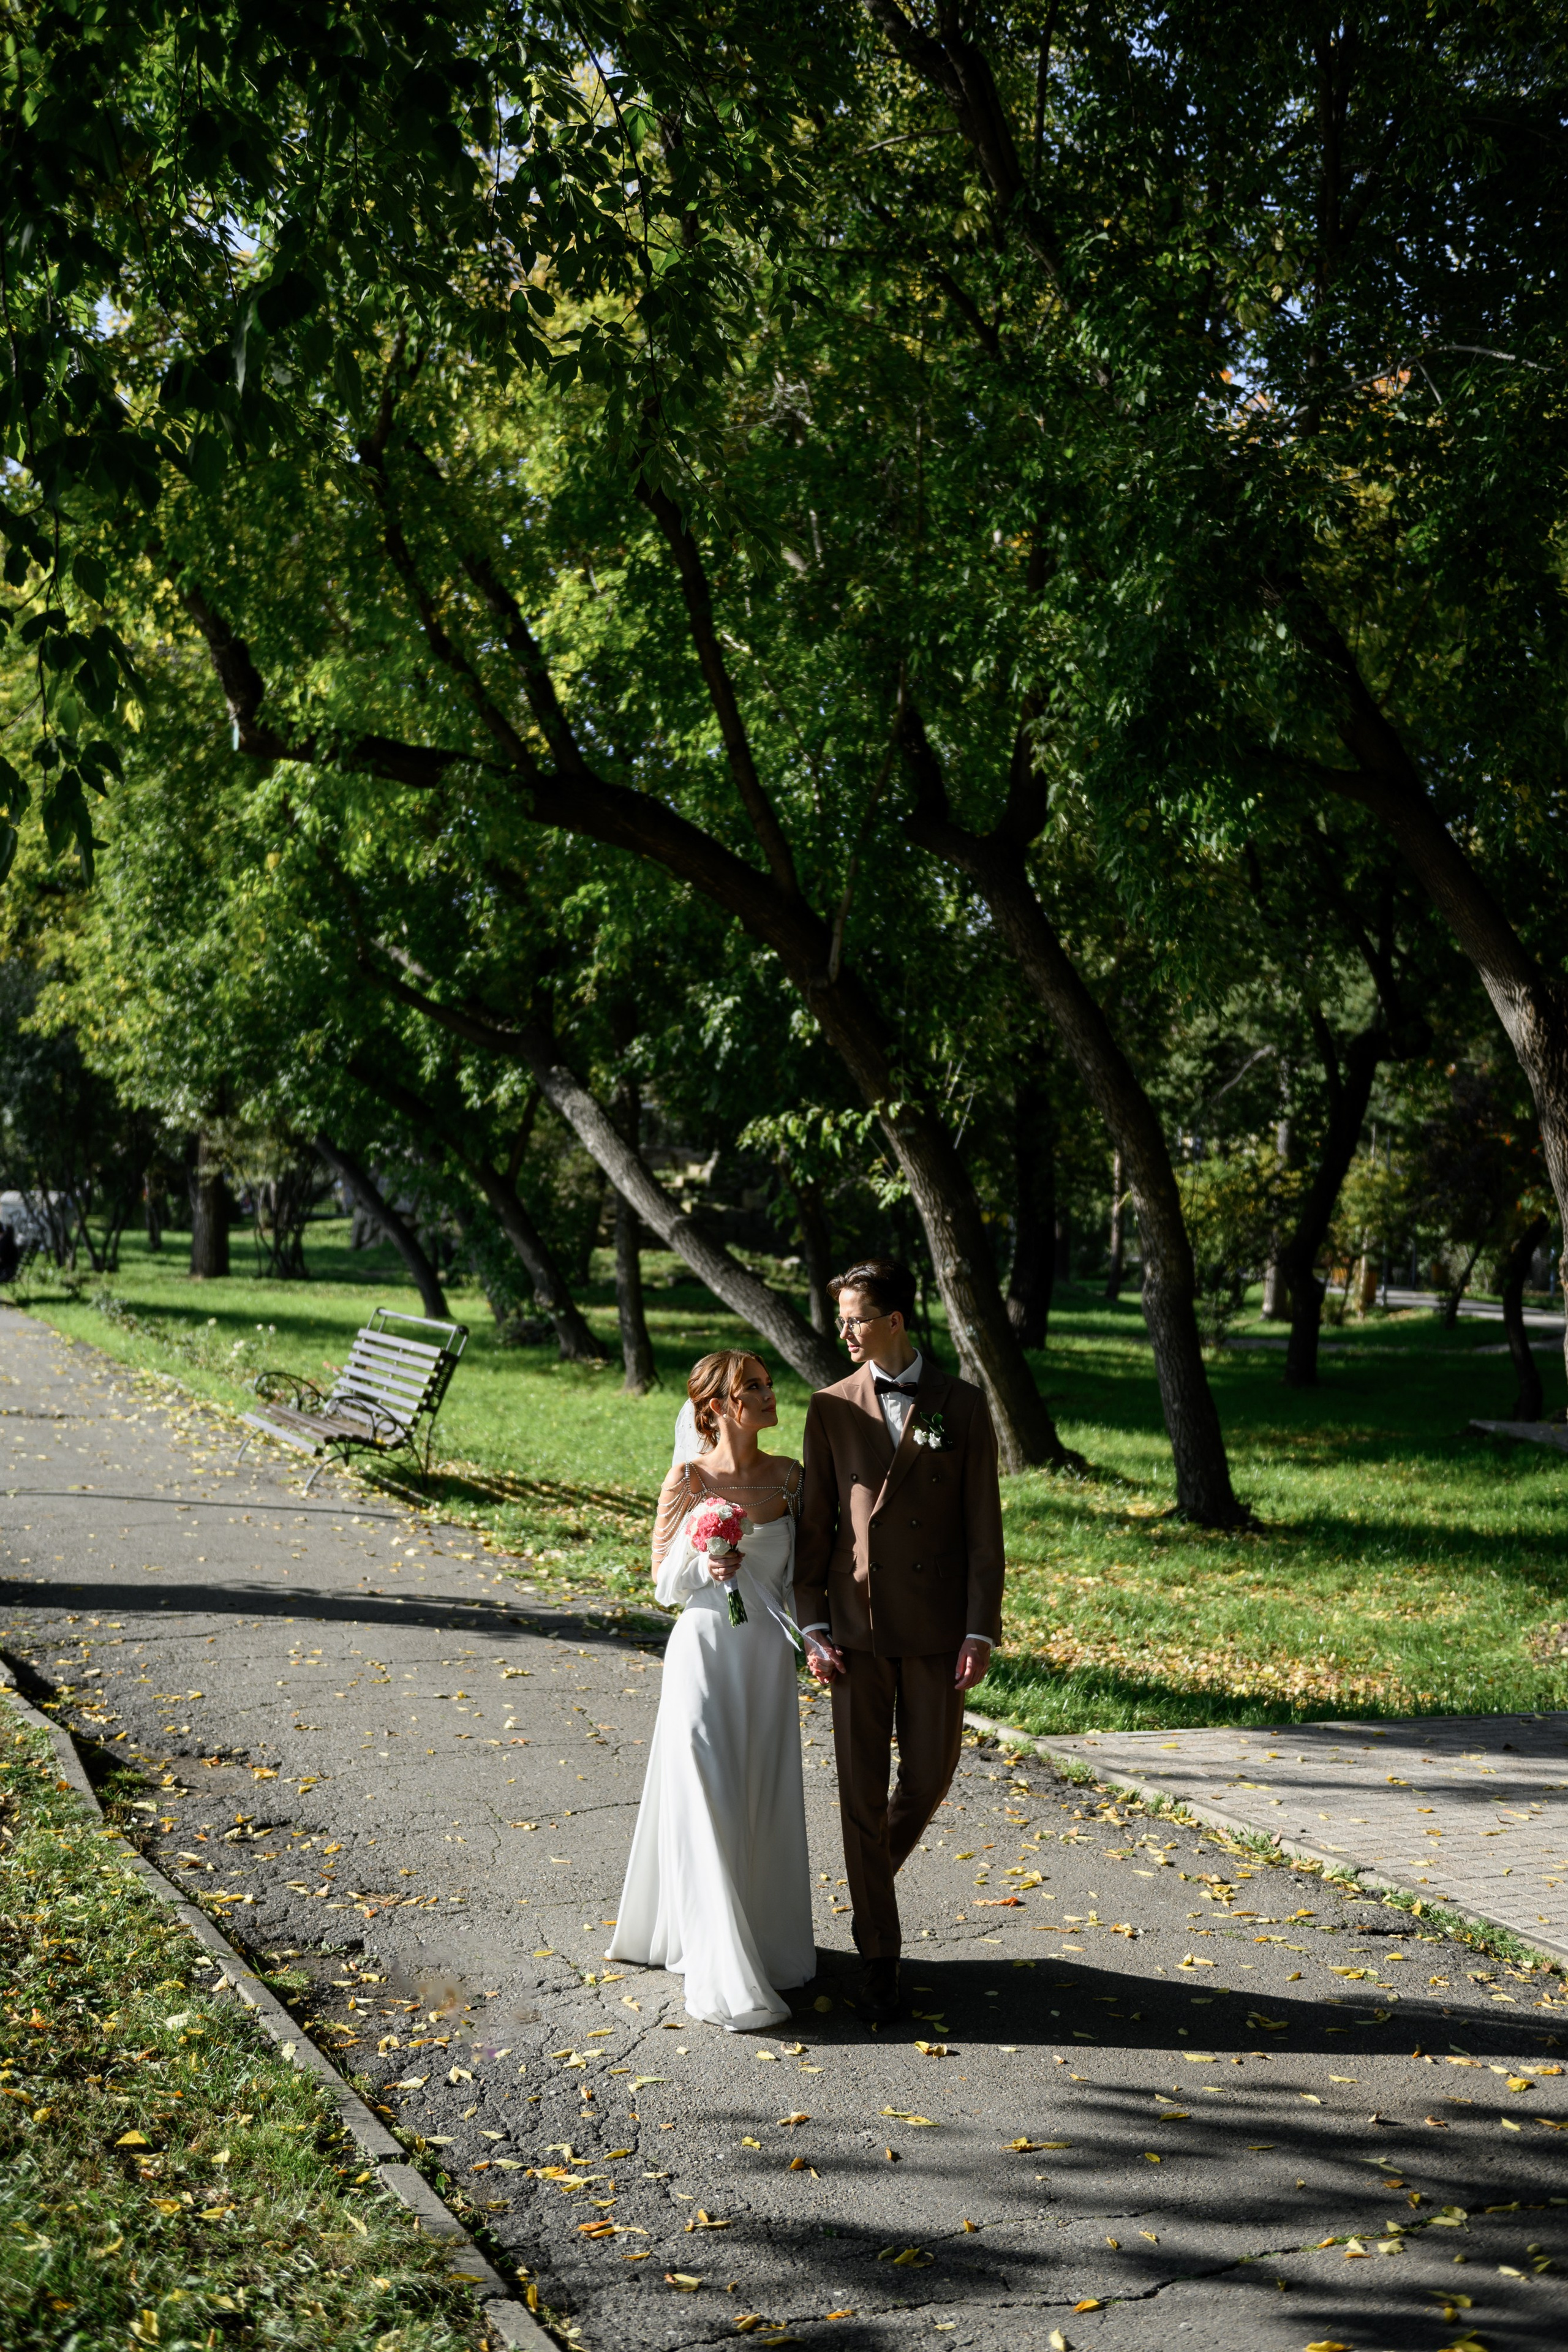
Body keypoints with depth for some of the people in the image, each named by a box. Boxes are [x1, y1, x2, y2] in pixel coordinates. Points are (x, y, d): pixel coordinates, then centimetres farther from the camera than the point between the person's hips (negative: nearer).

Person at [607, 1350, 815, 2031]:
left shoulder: (788, 1476, 2)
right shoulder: (688, 1480, -8)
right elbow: (664, 1583, -1)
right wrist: (704, 1567, -20)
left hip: (768, 1655, 4)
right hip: (705, 1650, -3)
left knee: (765, 1804, 11)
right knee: (708, 1806, -4)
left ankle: (767, 1943, 28)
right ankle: (724, 1976, 1)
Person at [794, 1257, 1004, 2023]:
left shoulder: (962, 1407, 0)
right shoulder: (831, 1408, 2)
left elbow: (982, 1527, -1)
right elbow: (814, 1524, 4)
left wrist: (980, 1633, -7)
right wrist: (814, 1626, -3)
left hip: (935, 1628, 0)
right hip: (857, 1627, 0)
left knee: (929, 1776, 7)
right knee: (862, 1790, 1)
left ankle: (875, 1868, 39)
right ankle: (878, 1955, 12)